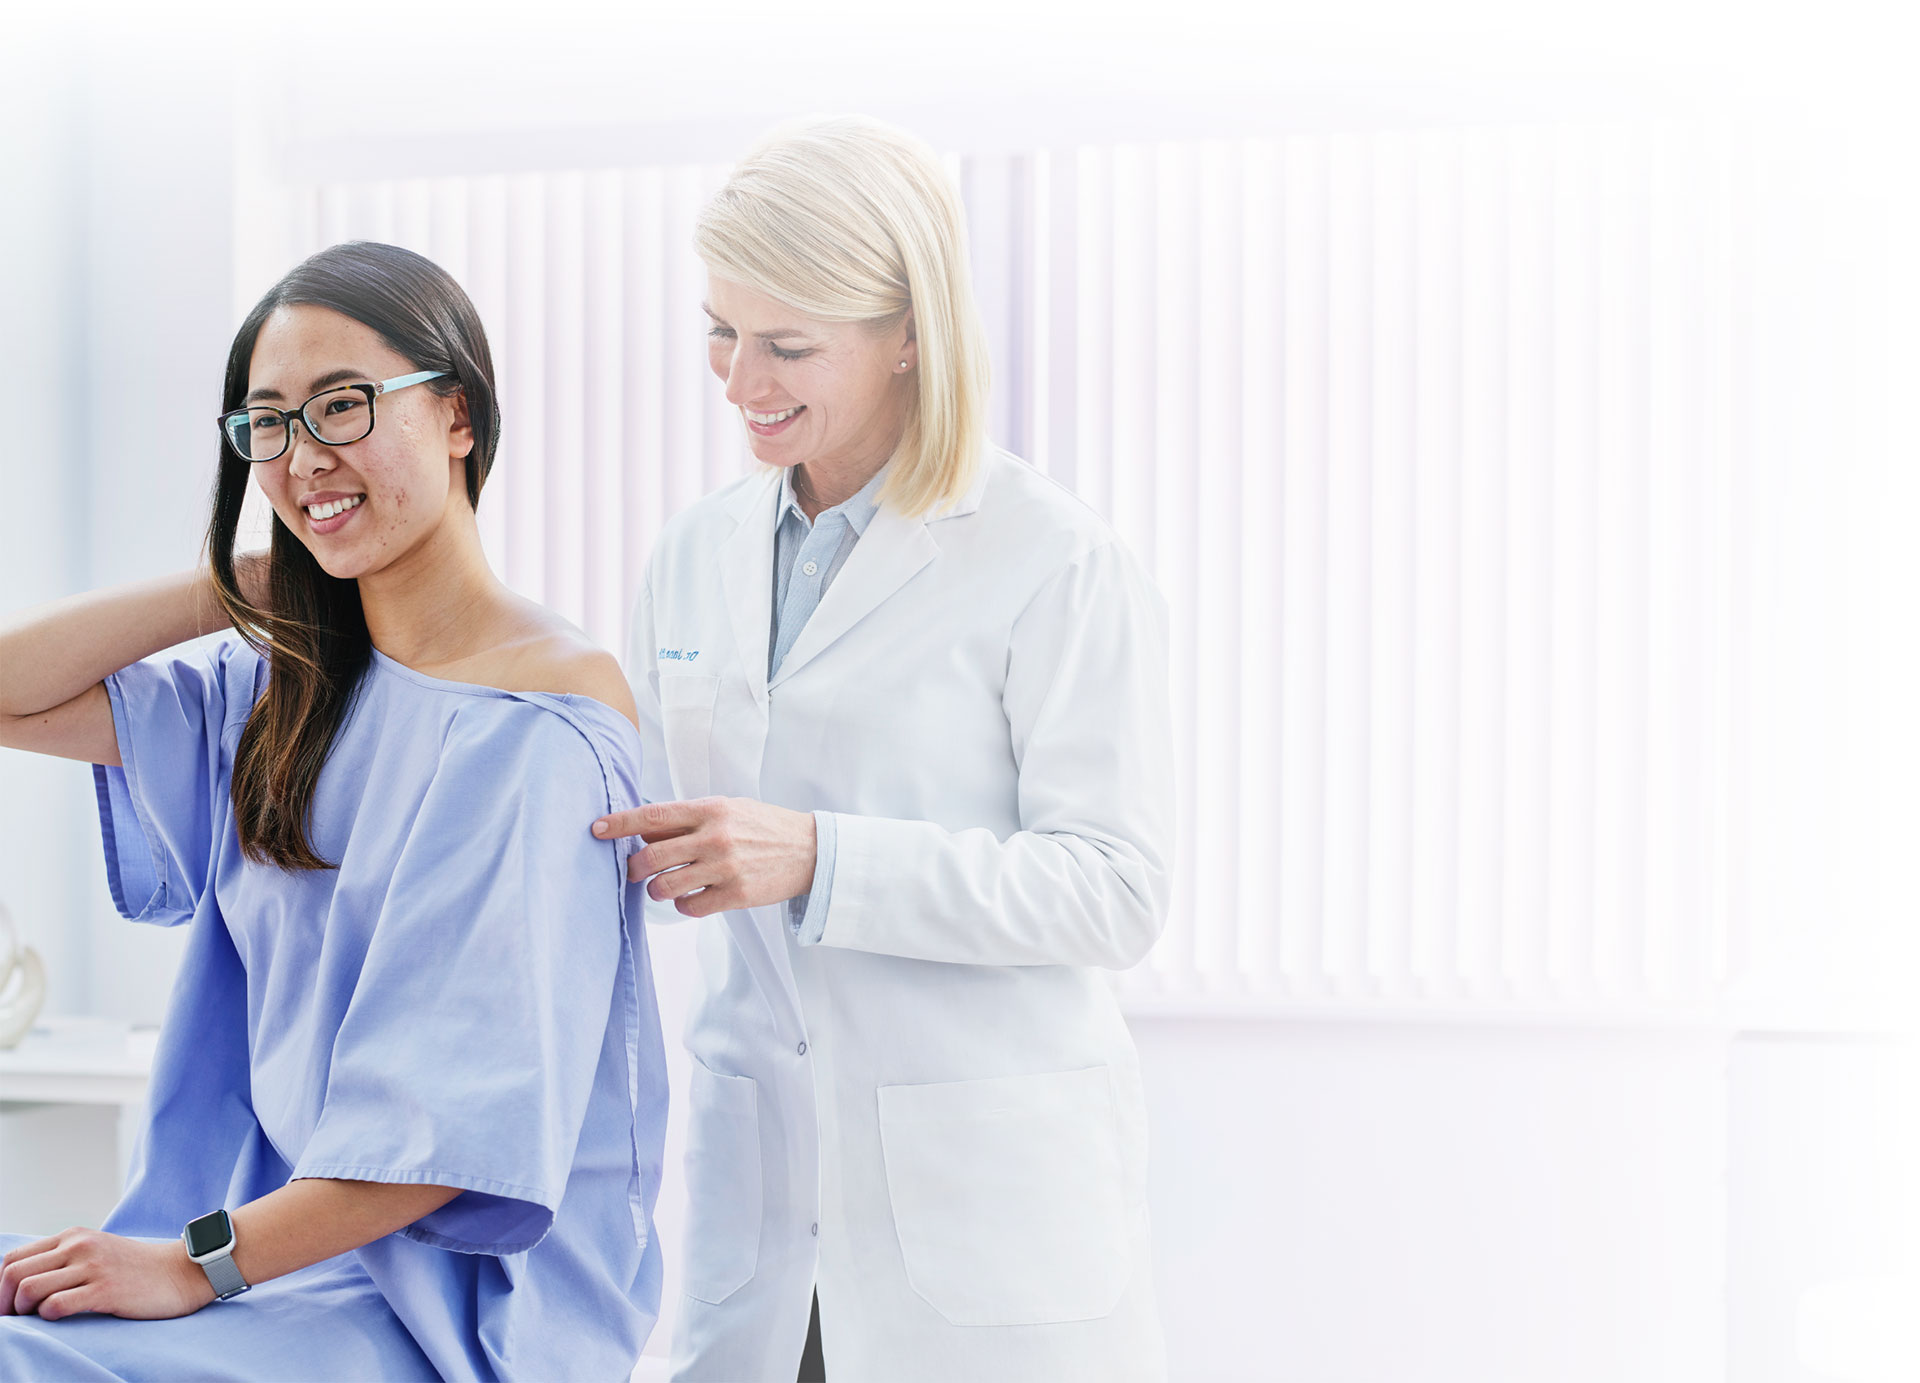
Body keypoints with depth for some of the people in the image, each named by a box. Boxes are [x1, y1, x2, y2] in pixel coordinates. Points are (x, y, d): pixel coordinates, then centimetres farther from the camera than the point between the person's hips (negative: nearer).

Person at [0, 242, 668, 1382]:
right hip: (275, 1231, 7)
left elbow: (478, 1115, -18)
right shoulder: (286, 688, 13)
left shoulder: (551, 710, -12)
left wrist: (200, 1262, -21)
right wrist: (247, 586, 4)